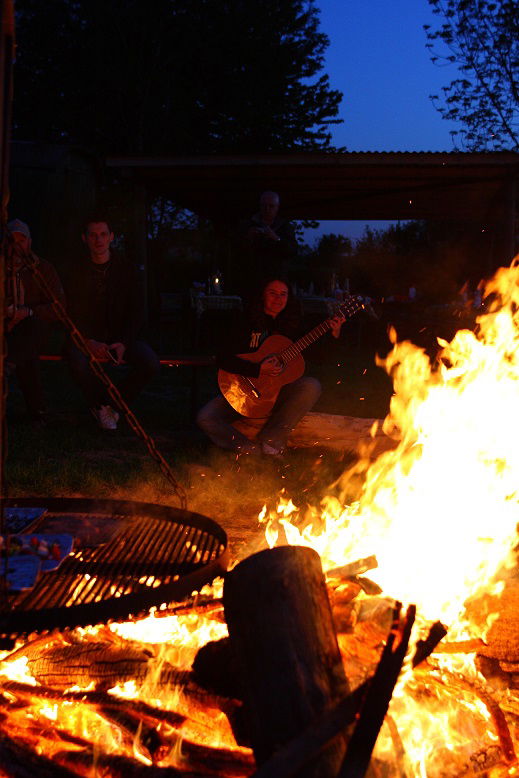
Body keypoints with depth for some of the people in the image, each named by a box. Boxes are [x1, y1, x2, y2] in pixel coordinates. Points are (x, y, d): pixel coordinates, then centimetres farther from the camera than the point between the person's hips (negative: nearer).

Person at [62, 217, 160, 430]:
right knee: (75, 357, -35)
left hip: (120, 337, 1)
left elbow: (137, 311, 1)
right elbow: (72, 313, -2)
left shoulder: (126, 269, 4)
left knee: (151, 363, -26)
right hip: (88, 336, -1)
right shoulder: (77, 271, 3)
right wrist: (89, 342, -20)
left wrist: (124, 343, -15)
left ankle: (116, 403, 1)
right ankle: (101, 403, -6)